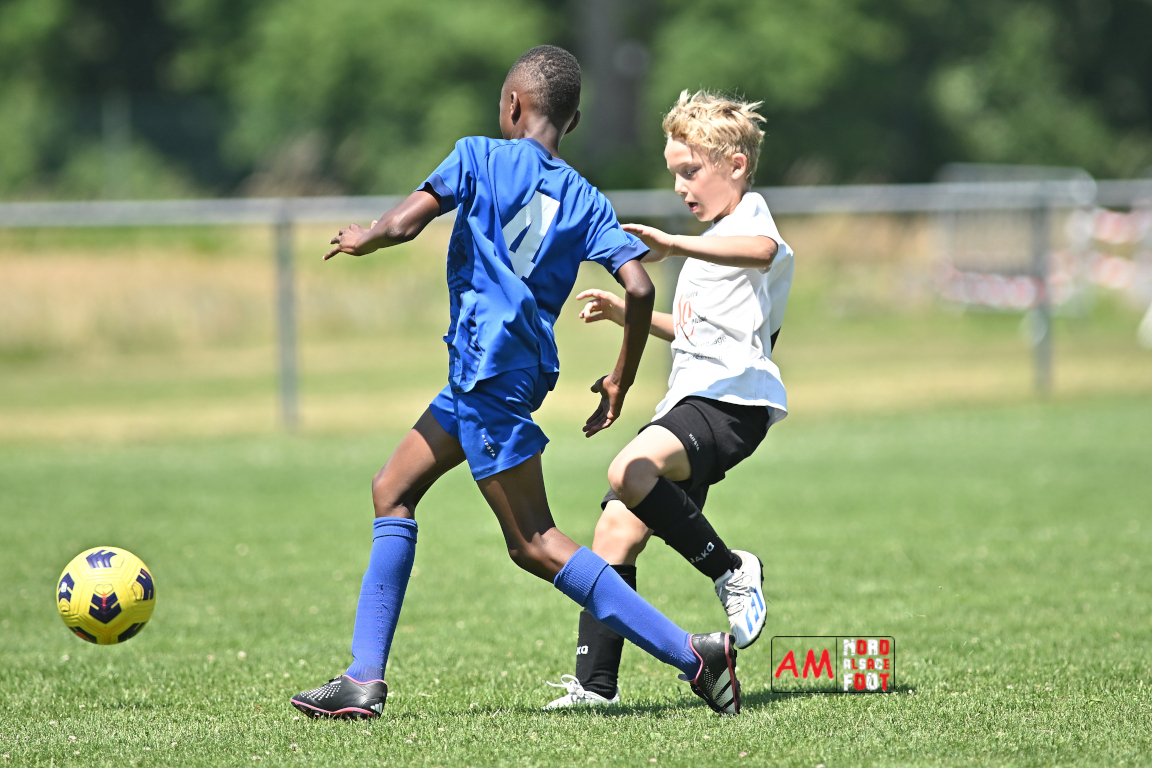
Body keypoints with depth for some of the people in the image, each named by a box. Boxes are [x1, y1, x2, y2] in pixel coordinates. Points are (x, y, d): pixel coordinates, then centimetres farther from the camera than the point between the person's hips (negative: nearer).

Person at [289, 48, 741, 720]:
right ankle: (365, 680, 11)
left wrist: (362, 238, 11)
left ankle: (691, 653, -12)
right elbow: (639, 289, 0)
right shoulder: (586, 200, 11)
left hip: (490, 370, -7)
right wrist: (621, 382, 12)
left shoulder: (480, 158, -2)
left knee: (533, 542, -6)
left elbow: (403, 225, -11)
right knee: (393, 492, 16)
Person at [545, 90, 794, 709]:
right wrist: (627, 315, 35)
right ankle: (595, 684, 1)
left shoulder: (749, 218, -1)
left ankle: (730, 571, -18)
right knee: (615, 531, -1)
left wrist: (674, 245, -40)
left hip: (732, 399, -10)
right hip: (691, 401, 10)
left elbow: (762, 250, -29)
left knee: (630, 472, -34)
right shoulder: (717, 242, 31)